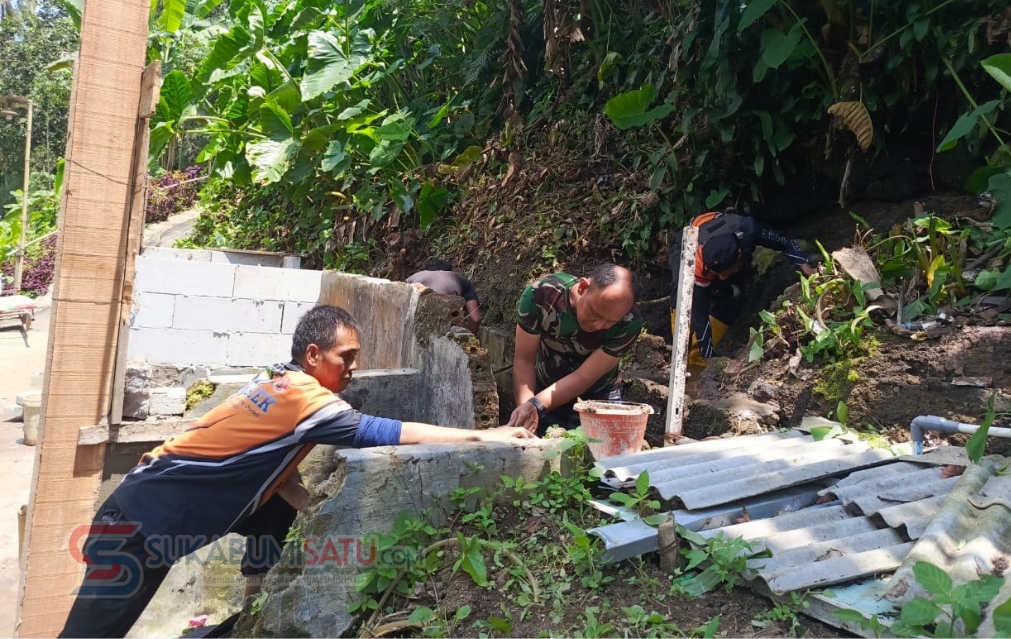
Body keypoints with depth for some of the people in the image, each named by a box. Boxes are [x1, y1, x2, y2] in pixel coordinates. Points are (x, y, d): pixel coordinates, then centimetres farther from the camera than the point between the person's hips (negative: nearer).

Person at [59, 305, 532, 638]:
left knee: (280, 510, 5)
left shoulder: (279, 382, 1)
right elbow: (392, 433, -25)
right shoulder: (305, 398, -25)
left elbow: (271, 470, 7)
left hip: (167, 494, 9)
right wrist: (484, 436, -20)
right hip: (142, 516, -9)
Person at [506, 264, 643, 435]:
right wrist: (526, 406, -34)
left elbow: (584, 377, -27)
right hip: (546, 392, 1)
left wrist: (536, 405, -38)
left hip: (598, 399, -1)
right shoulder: (540, 295, -27)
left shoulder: (630, 323, -29)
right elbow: (524, 360, -20)